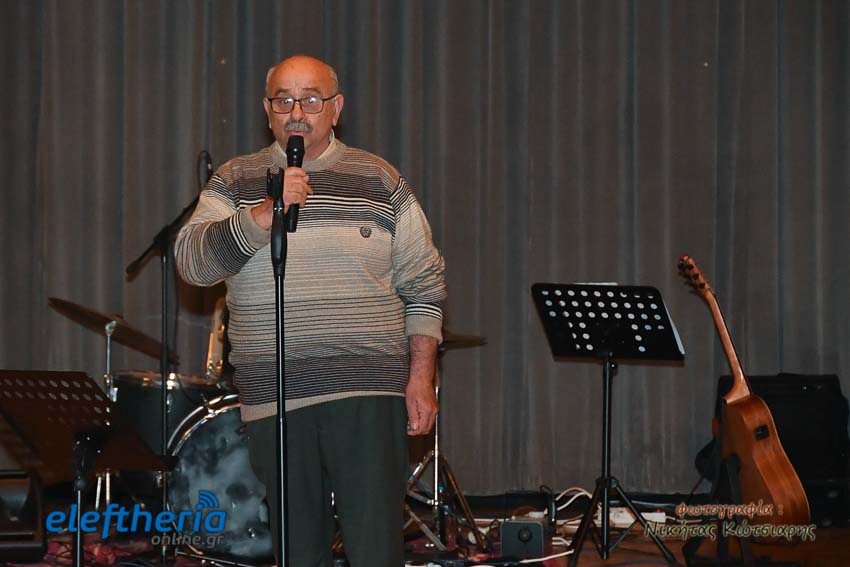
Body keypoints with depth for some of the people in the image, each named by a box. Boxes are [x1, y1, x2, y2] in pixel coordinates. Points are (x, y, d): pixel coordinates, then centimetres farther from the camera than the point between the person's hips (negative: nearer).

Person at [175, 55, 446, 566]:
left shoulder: (381, 183, 8)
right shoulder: (235, 183, 9)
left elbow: (424, 285, 9)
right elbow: (192, 261, -6)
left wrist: (421, 377, 0)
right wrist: (264, 215, -19)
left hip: (369, 394, -1)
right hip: (273, 397, 1)